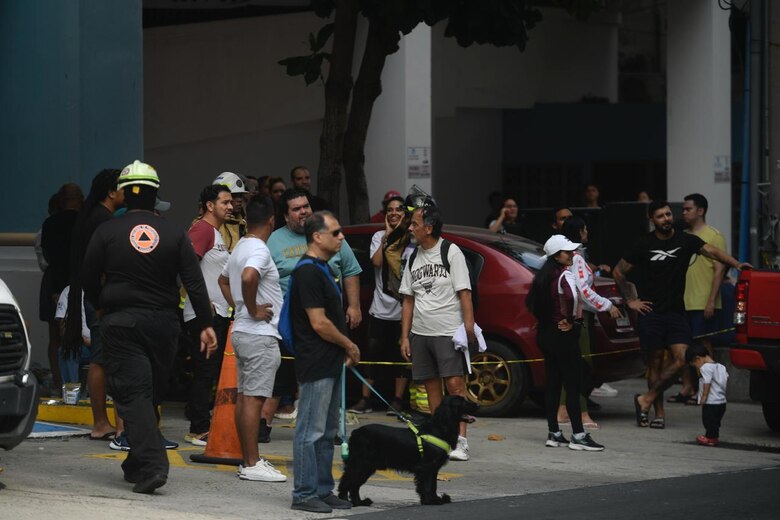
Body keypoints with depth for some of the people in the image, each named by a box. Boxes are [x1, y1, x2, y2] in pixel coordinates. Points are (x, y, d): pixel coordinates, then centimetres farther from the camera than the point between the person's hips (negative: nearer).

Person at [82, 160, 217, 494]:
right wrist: (206, 324, -1)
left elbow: (88, 278, 1)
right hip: (163, 324, 3)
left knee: (132, 394, -6)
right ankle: (137, 464, 25)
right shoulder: (173, 234, 1)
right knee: (151, 394, 15)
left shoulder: (107, 232, -5)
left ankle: (151, 464, -22)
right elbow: (194, 282, -3)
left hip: (121, 323, -3)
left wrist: (101, 307, 20)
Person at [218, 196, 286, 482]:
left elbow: (223, 279, 30)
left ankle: (248, 459, 16)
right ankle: (252, 464, -9)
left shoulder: (240, 248, 14)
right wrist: (253, 309, -21)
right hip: (260, 334, -10)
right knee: (254, 397, -9)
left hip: (242, 330, 10)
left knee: (245, 396, 11)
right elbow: (248, 277, -35)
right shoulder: (259, 250, -15)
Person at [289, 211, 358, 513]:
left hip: (330, 364, 10)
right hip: (316, 365, -10)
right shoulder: (308, 273, -17)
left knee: (327, 432, 14)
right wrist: (349, 345, -8)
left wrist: (345, 351, 12)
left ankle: (323, 491, 20)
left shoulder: (322, 269, 15)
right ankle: (304, 494, -2)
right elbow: (319, 323, -20)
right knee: (311, 431, -6)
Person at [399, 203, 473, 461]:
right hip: (420, 333, 6)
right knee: (432, 386, 8)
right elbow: (408, 300, 16)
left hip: (448, 332, -6)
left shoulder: (451, 253, -4)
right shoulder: (413, 258, 13)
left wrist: (469, 327, -14)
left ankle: (460, 442, -13)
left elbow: (464, 294, -7)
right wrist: (405, 336, 11)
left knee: (455, 384, -12)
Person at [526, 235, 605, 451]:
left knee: (552, 383, 12)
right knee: (573, 385, -5)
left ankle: (554, 433, 16)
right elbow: (573, 297, -36)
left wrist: (544, 319, 15)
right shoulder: (565, 275, -16)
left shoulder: (544, 275, 11)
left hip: (545, 333, 9)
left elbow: (531, 301, 18)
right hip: (564, 336, -9)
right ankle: (578, 435, -6)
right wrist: (571, 320, -21)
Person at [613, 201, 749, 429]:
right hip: (651, 313, -2)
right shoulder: (644, 245, -1)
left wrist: (736, 264, -28)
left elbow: (712, 251, -13)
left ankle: (646, 399, 2)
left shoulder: (686, 240, 3)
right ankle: (659, 413, 9)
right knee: (655, 363, 2)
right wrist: (631, 300, 3)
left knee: (681, 359, -10)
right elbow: (619, 271, 8)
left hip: (676, 313, 2)